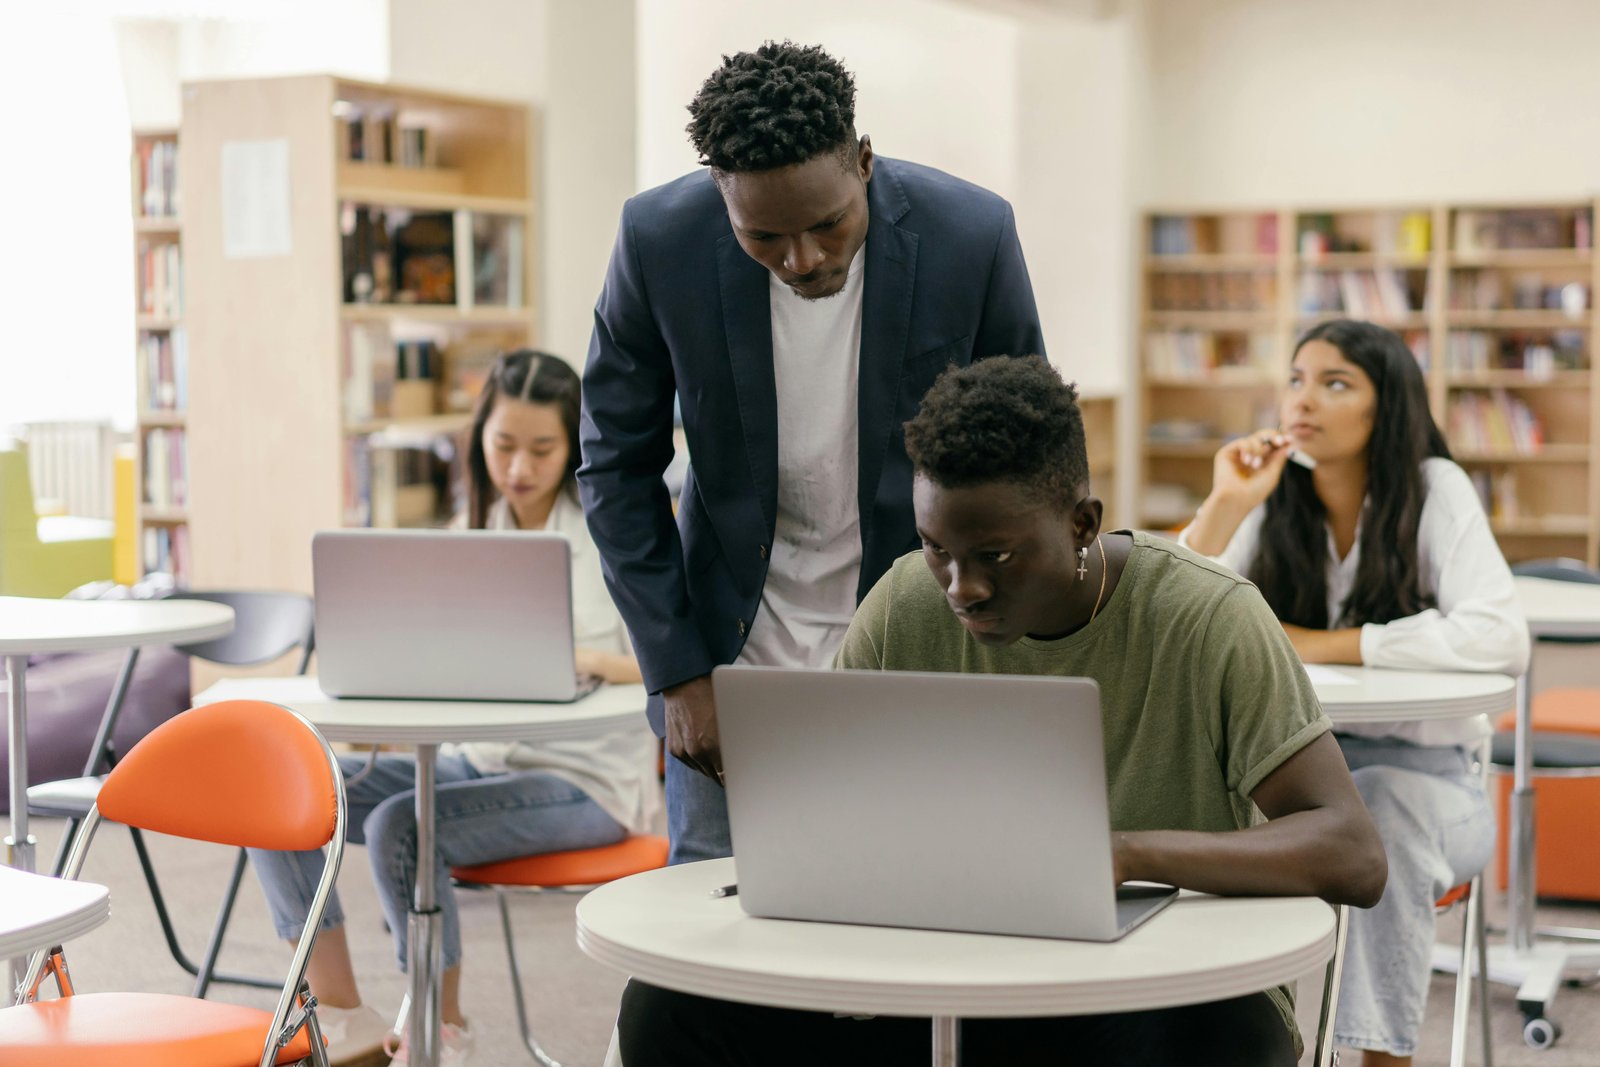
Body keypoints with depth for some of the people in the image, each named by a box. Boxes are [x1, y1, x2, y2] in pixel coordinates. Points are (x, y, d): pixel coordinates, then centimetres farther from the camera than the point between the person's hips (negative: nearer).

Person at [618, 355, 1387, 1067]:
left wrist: (1126, 852, -35)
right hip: (959, 985, 3)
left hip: (1169, 1001, -3)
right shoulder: (904, 606, -2)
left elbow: (1353, 858, -19)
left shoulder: (1209, 620, -13)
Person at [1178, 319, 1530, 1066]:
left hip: (1419, 768, -3)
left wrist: (1322, 644, -19)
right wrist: (1225, 505, -19)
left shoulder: (1435, 492, -7)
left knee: (1379, 809, -36)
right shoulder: (1270, 502, 2)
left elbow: (1499, 640, -23)